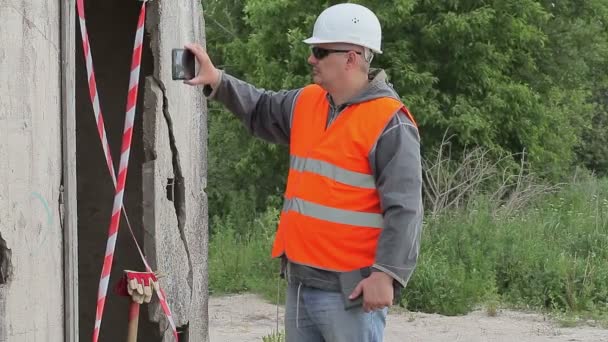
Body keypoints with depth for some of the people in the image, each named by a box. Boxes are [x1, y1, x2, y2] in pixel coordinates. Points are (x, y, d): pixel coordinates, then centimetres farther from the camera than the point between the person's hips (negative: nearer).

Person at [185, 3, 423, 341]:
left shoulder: (388, 123, -13)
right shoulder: (306, 103, 12)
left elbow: (404, 210, -18)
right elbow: (261, 110, 32)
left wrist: (386, 274, -25)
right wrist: (217, 81, 17)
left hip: (350, 291, -8)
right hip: (300, 282, 9)